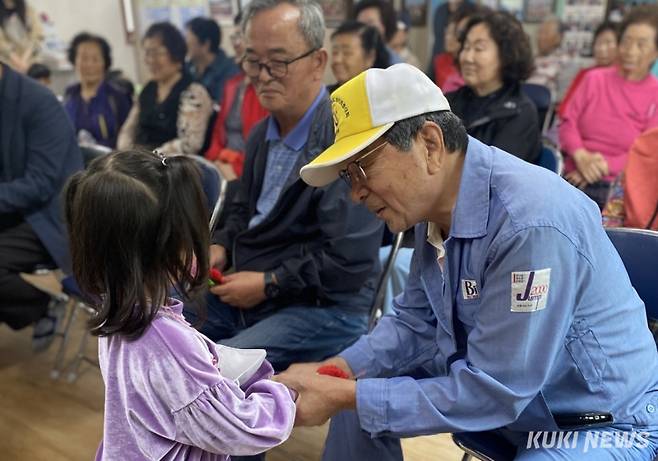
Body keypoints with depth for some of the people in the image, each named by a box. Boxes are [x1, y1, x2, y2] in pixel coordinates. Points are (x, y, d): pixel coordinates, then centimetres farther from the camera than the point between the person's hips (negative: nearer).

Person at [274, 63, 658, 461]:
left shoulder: (531, 224, -30)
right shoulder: (436, 203, -5)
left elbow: (489, 393, -27)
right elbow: (416, 321, 7)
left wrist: (347, 396, -22)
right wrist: (336, 371, -8)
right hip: (499, 384, 8)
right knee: (361, 387, 7)